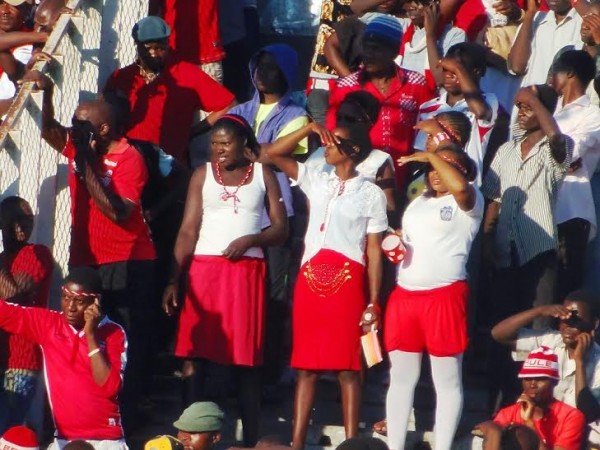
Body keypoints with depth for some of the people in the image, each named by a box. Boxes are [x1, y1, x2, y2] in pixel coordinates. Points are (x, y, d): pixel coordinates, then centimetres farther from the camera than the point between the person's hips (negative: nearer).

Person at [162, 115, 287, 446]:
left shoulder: (263, 175, 9)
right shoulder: (202, 175, 8)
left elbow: (280, 229, 5)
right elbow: (188, 230, 1)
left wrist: (251, 239, -15)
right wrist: (174, 279, -9)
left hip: (247, 273, 0)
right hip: (204, 270, 0)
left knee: (246, 358, 1)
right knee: (193, 355, -4)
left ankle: (251, 438, 4)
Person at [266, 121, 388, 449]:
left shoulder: (371, 194, 3)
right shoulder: (316, 182, 14)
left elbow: (374, 251, 1)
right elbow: (274, 154, 12)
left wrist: (373, 304, -4)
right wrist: (309, 129, 1)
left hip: (346, 281, -4)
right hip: (309, 279, 4)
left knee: (347, 367, -3)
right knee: (306, 365, 5)